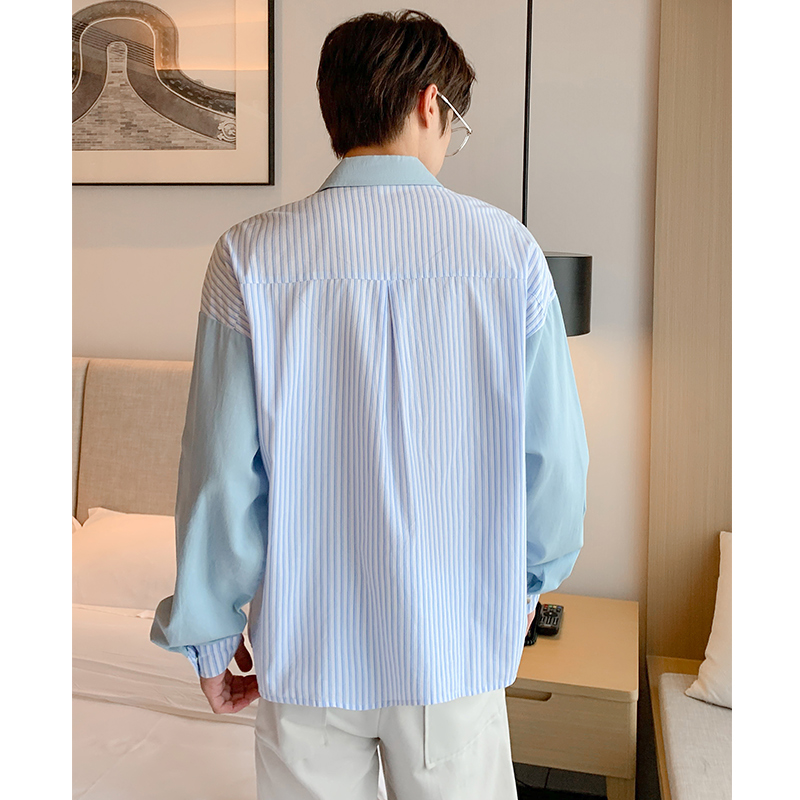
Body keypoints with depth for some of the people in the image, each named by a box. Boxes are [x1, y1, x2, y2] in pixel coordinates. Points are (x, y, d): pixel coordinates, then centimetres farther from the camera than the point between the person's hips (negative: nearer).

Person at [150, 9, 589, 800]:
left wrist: (210, 634, 4)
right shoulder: (508, 249, -9)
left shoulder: (250, 257, -11)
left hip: (306, 647, 0)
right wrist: (530, 578, 14)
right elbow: (554, 453, -5)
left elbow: (224, 473, -10)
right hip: (457, 645, 1)